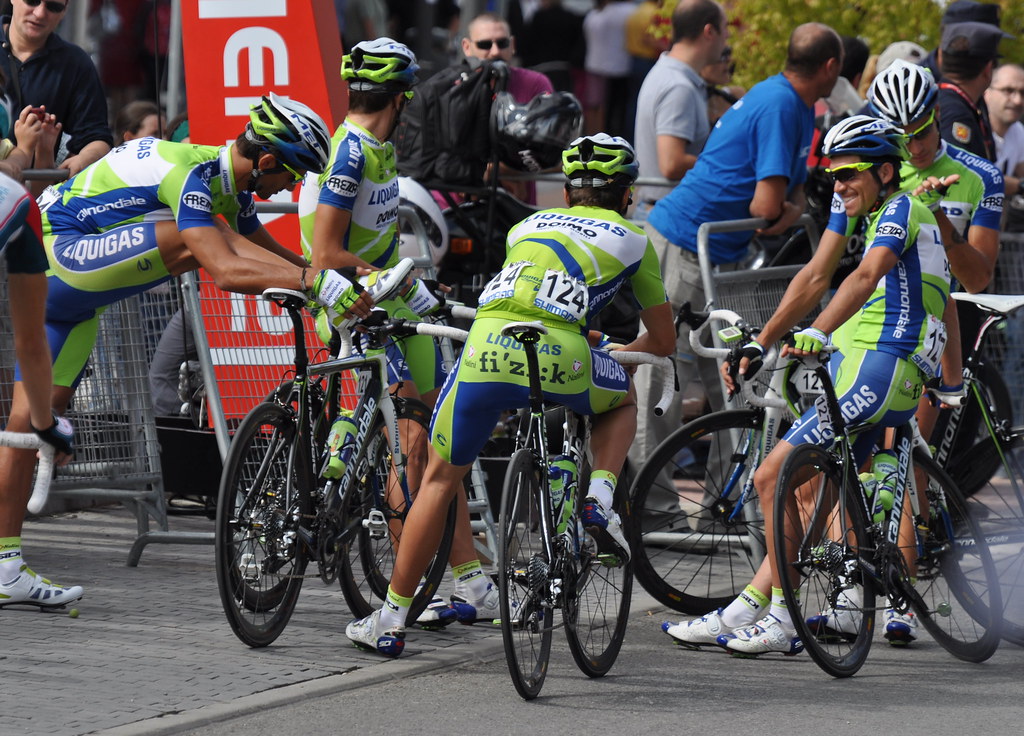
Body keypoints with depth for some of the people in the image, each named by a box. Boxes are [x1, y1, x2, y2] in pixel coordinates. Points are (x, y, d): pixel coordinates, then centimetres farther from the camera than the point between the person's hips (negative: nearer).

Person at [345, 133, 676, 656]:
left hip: (488, 344, 2)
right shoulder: (633, 239, 25)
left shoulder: (529, 225, 33)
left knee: (440, 479, 20)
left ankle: (391, 620, 21)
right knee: (623, 400, 34)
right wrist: (618, 353, 54)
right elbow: (663, 342, 33)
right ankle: (600, 498, 9)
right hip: (558, 357, -2)